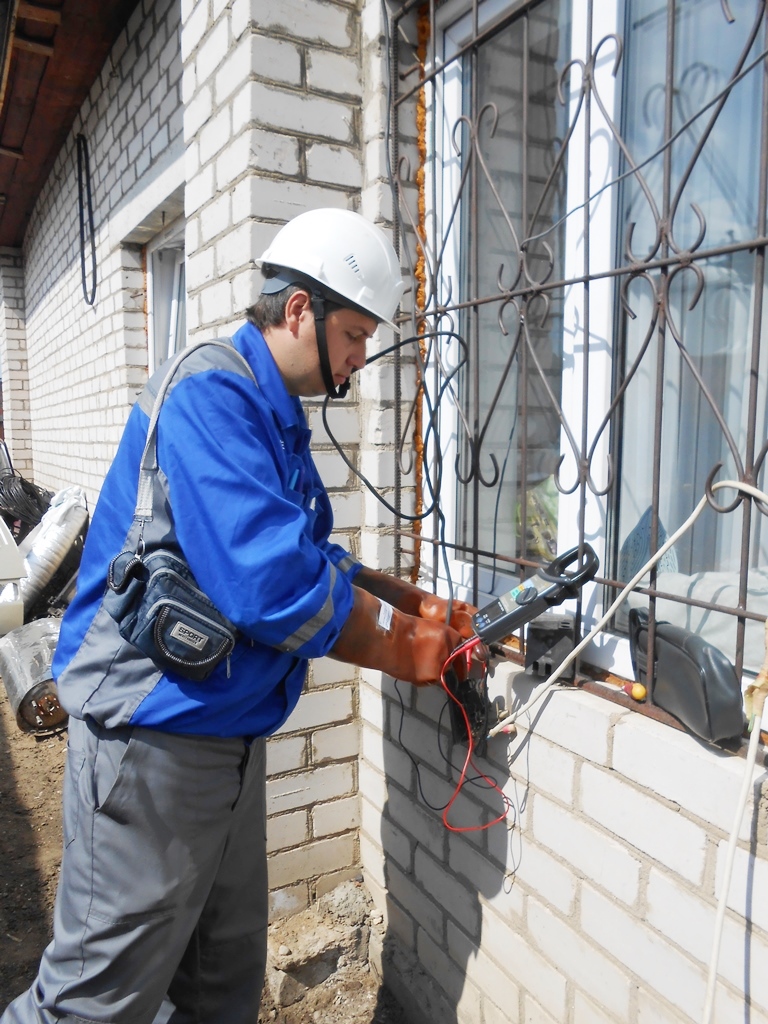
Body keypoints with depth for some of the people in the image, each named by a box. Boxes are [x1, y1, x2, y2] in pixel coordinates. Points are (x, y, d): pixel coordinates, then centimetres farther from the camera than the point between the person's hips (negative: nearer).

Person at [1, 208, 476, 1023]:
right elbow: (274, 588, -29)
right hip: (154, 734, -9)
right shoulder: (212, 396, -20)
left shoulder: (273, 414, 11)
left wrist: (414, 604, 5)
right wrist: (402, 648, -13)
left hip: (226, 734, 10)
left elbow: (312, 559, 17)